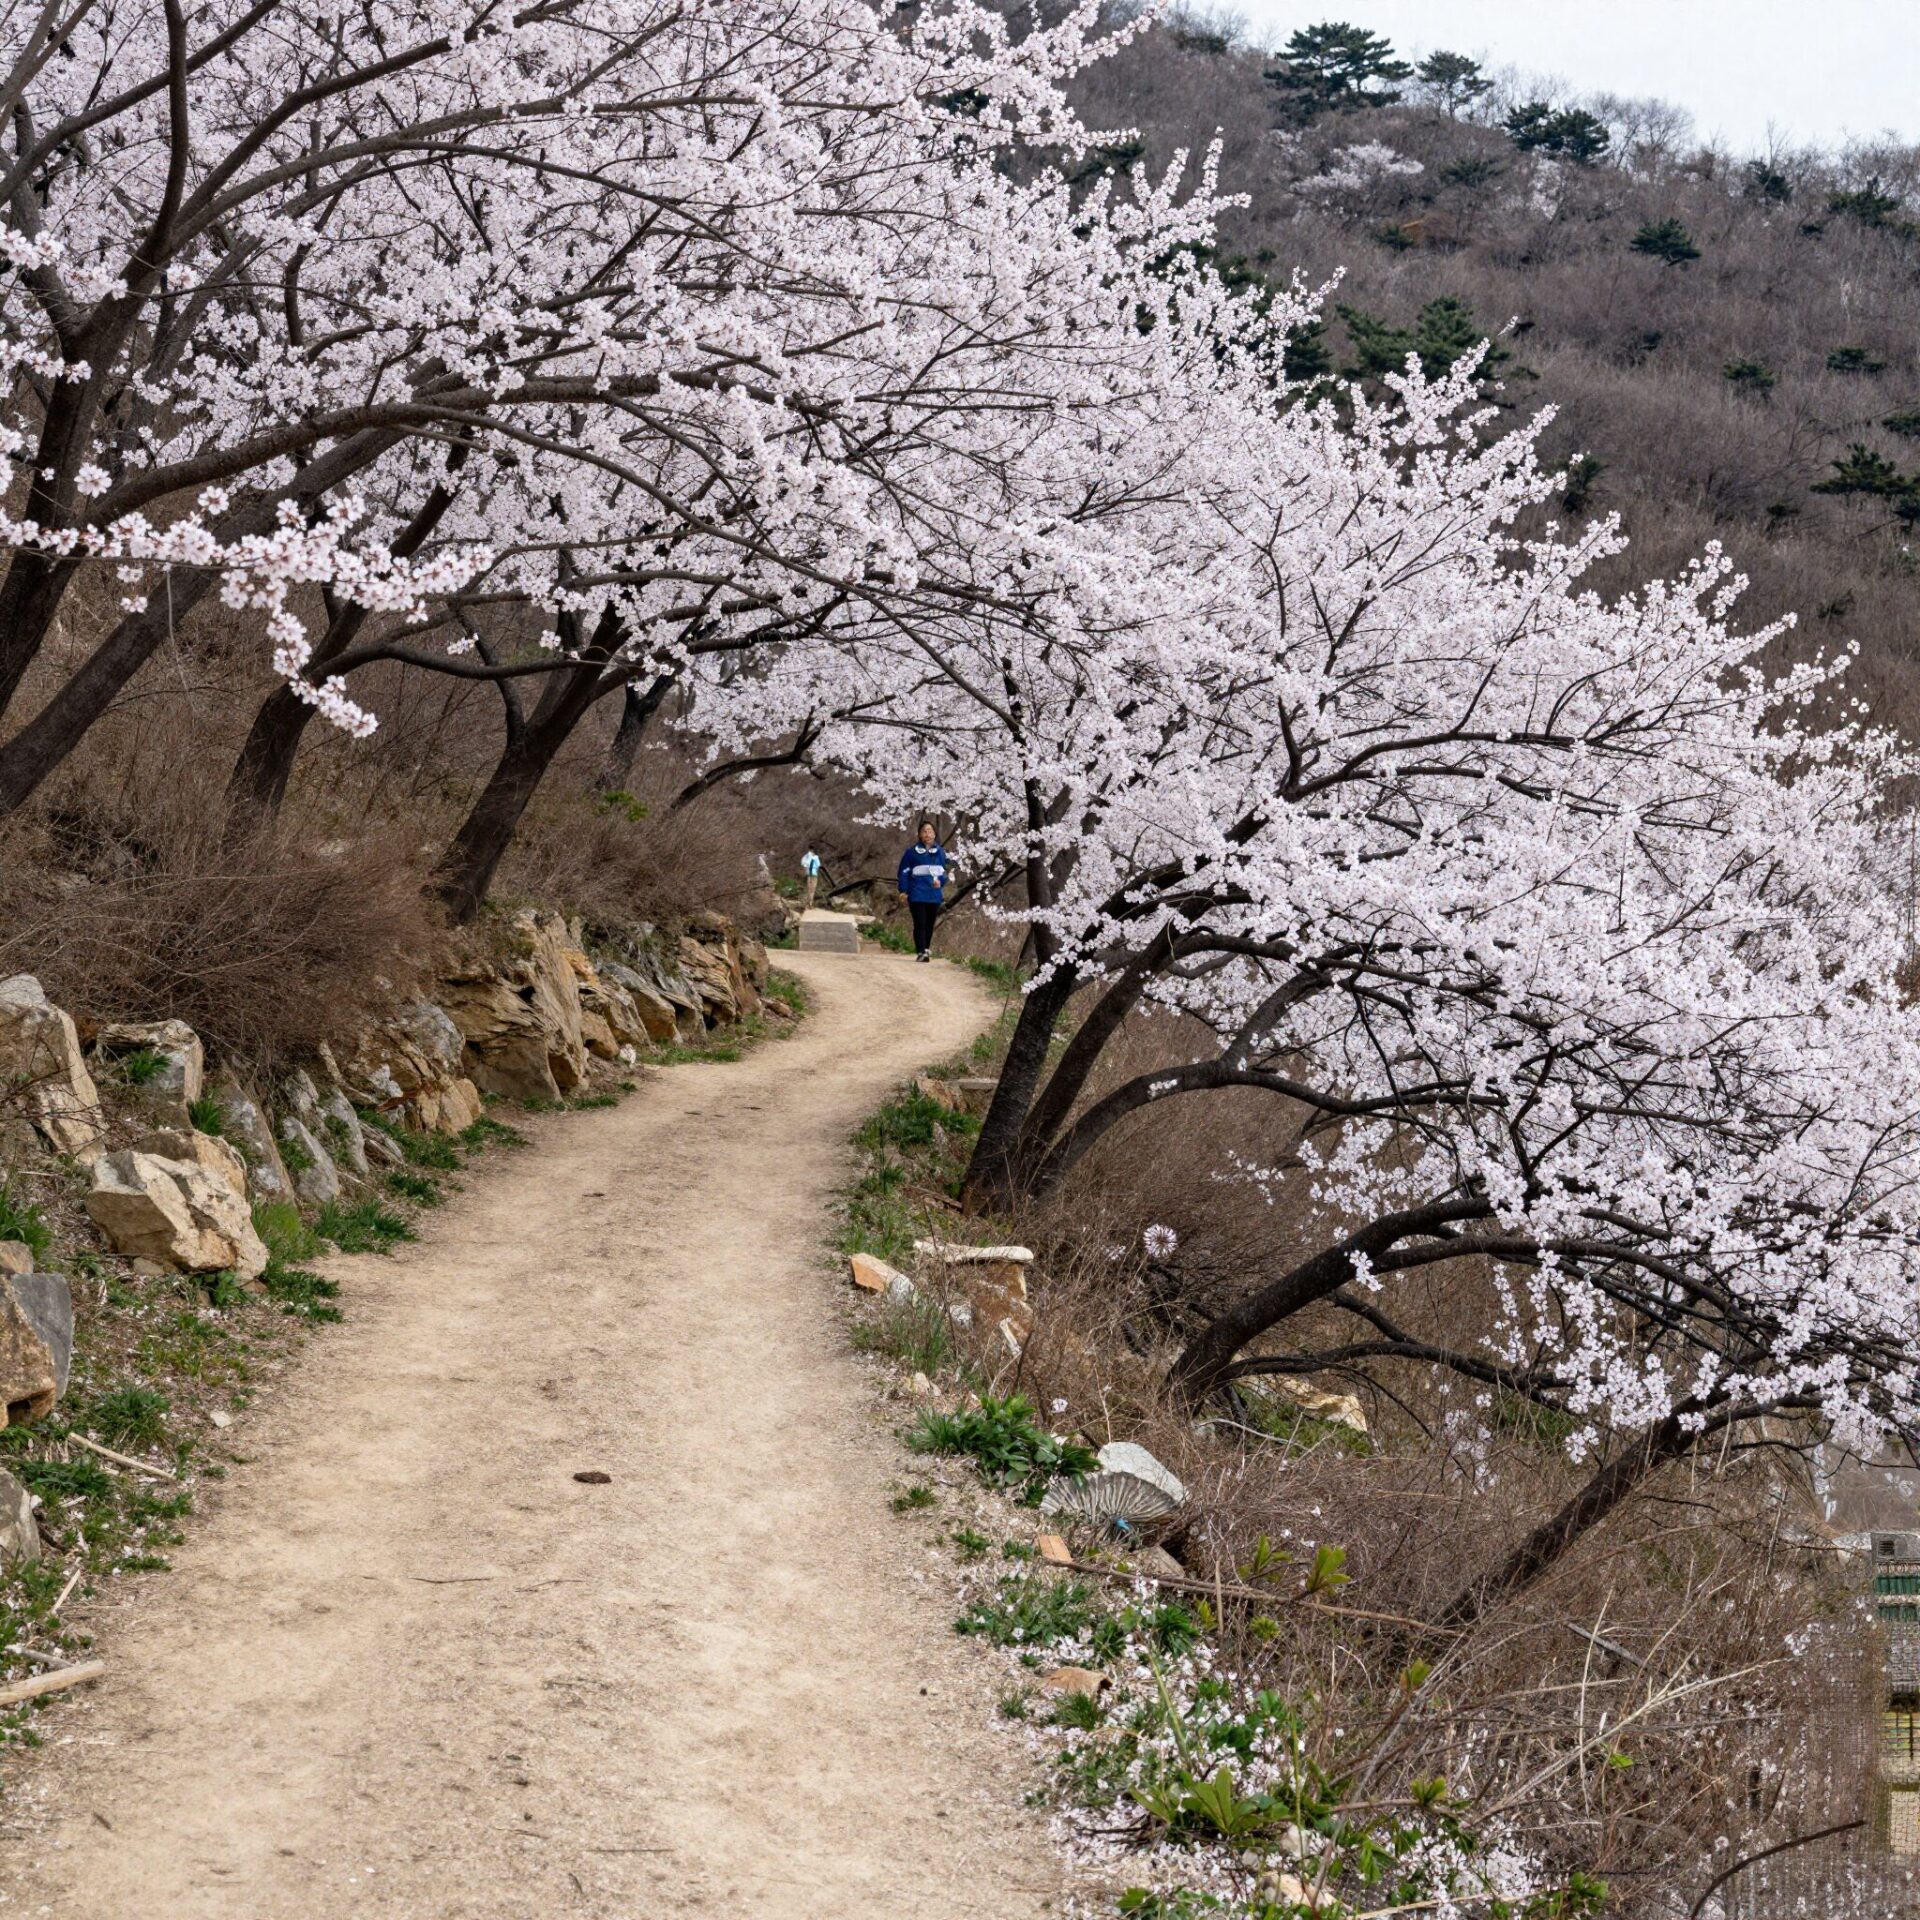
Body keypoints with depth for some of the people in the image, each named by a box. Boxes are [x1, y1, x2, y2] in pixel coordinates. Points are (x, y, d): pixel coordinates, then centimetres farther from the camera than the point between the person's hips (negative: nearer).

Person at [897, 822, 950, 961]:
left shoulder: (940, 852, 9)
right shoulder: (912, 851, -1)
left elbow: (944, 871, 14)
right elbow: (904, 871, 1)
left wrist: (940, 881, -8)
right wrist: (903, 890, -6)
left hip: (934, 894, 4)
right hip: (917, 894, -4)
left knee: (930, 924, 10)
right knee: (920, 923, -11)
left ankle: (926, 949, 22)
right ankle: (921, 951, -15)